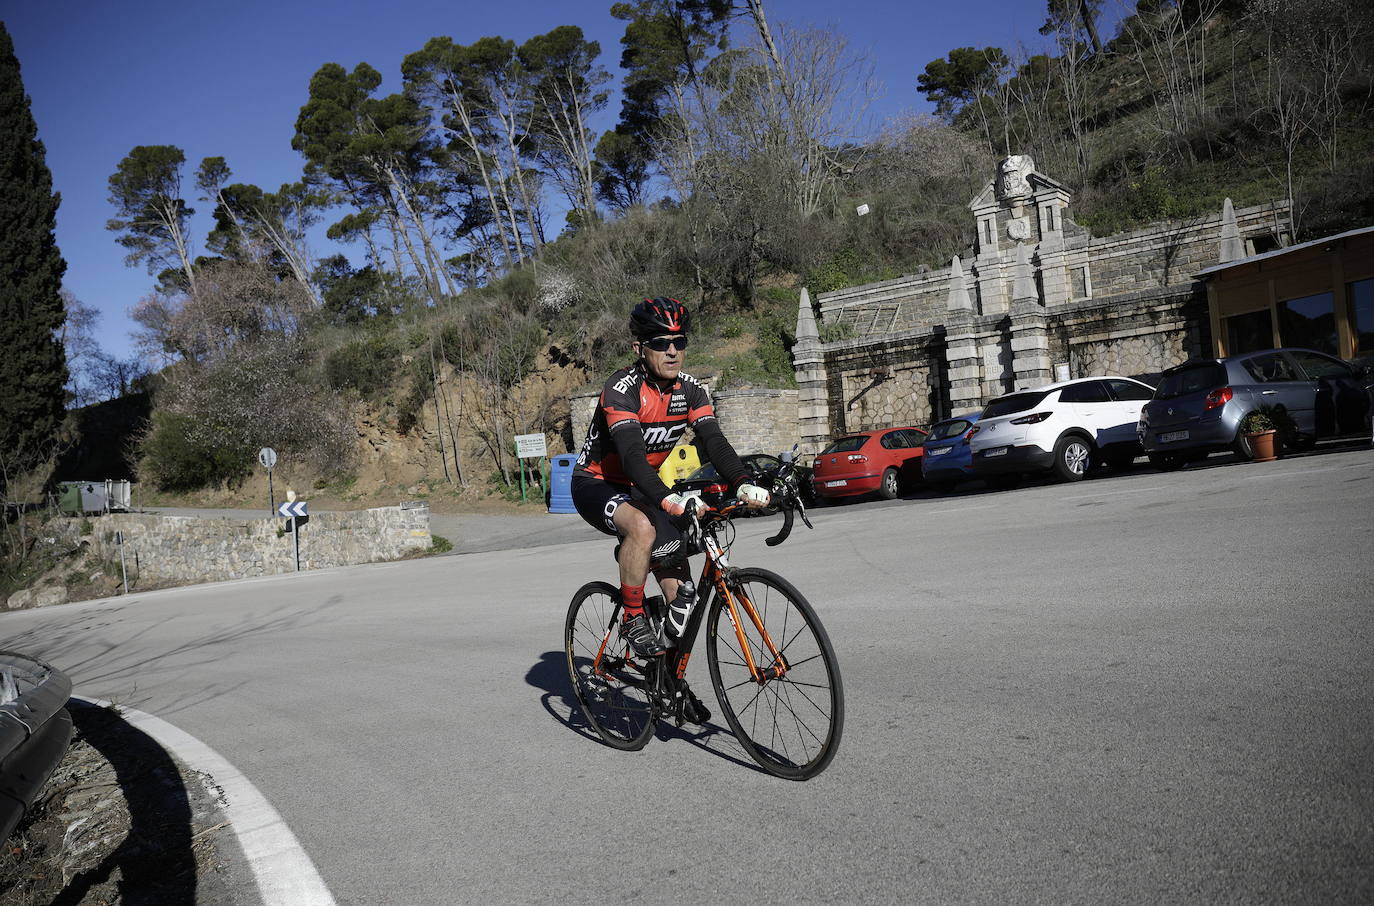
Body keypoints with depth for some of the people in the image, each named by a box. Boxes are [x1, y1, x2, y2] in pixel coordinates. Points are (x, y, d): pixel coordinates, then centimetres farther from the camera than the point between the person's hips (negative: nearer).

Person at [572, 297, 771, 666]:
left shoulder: (690, 389, -7)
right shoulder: (621, 389, -25)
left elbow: (714, 441, -18)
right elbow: (632, 454, -38)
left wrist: (744, 483, -38)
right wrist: (668, 500, -54)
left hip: (642, 489, 6)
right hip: (596, 485, -6)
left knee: (681, 597, -3)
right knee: (643, 527, -40)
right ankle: (632, 619, -19)